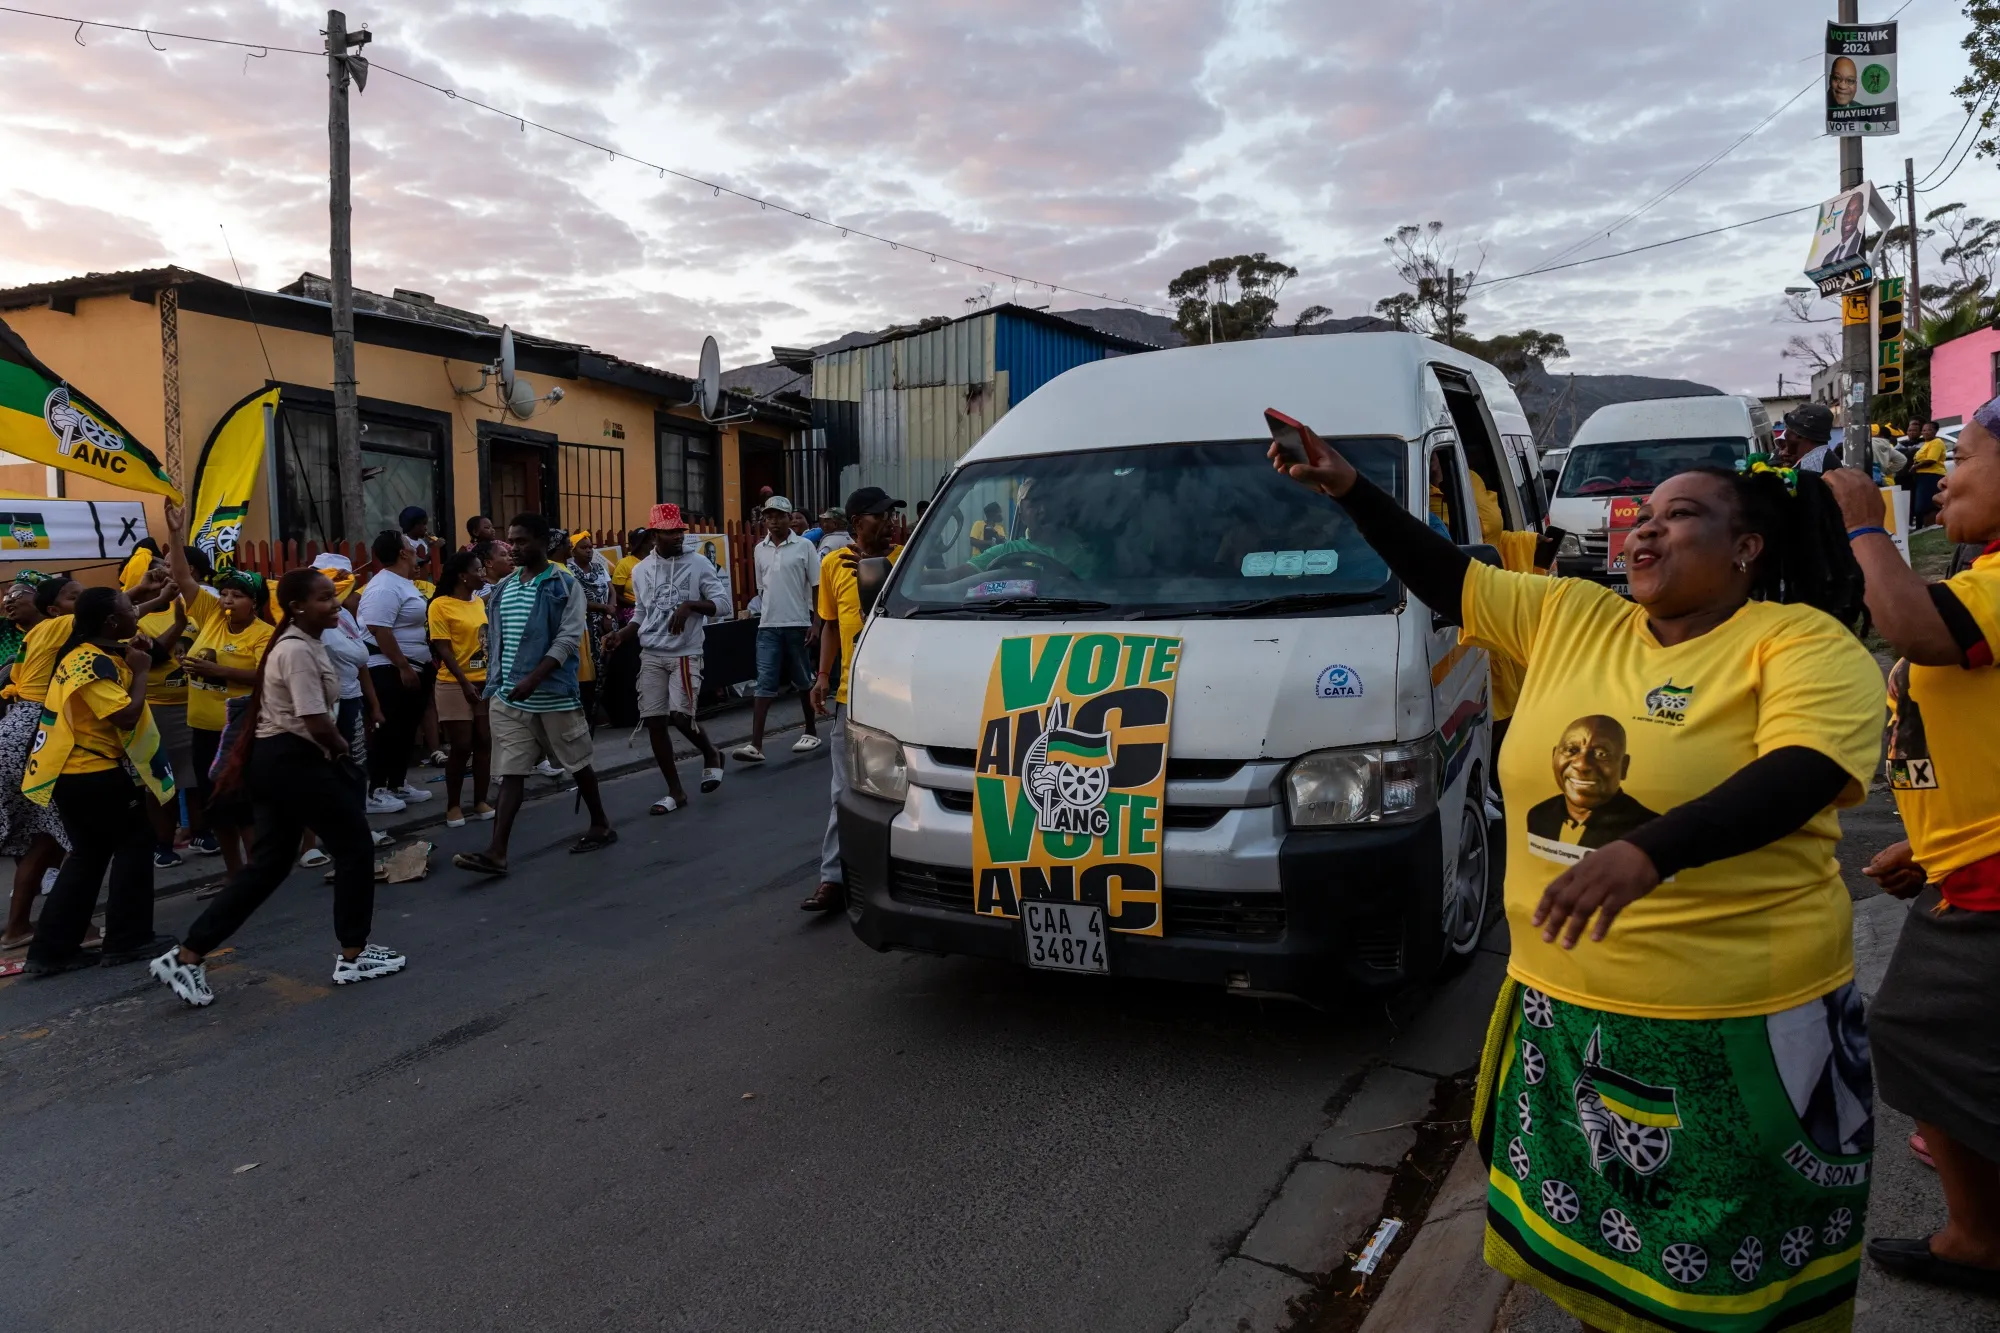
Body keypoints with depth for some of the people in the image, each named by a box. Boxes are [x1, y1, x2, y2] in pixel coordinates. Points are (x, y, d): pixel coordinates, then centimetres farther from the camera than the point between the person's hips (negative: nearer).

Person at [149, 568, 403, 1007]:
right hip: (294, 762, -10)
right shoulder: (299, 651, -19)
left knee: (269, 863, 13)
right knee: (354, 846, 3)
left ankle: (186, 957, 14)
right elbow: (318, 724, -24)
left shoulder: (299, 643, 14)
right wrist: (341, 749, -5)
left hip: (274, 759, 10)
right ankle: (353, 956, 13)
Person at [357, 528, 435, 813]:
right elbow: (380, 631, -25)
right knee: (387, 732, -6)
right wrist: (403, 667, -25)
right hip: (390, 671, -10)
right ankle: (375, 791, 0)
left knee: (405, 731, 15)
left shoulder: (403, 583, 14)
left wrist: (426, 661, 22)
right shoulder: (384, 587, -18)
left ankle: (397, 785, 23)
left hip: (412, 669, 10)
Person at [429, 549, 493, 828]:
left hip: (486, 682, 6)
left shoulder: (479, 602, 10)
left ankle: (480, 801, 16)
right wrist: (465, 683, -17)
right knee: (462, 746, -2)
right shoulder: (441, 605, -9)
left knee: (484, 742, 6)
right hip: (456, 685, -5)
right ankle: (452, 805, 11)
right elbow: (443, 650, -12)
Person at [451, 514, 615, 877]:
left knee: (577, 763, 9)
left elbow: (569, 639, -16)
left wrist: (533, 679, -25)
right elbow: (495, 643, 18)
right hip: (507, 699, 5)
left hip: (554, 697, -5)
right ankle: (497, 852, -4)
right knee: (510, 772, 0)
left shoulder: (565, 585, -7)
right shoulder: (503, 588, 12)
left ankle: (600, 825, 28)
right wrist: (491, 691, 15)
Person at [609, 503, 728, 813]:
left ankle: (711, 754, 18)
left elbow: (722, 600, -6)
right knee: (653, 721, 2)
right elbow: (642, 615, 18)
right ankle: (675, 791, 14)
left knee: (681, 715, -15)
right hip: (651, 655, 4)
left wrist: (689, 605, -20)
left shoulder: (698, 563, -3)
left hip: (685, 653, -4)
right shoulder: (641, 570, 9)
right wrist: (621, 635, 1)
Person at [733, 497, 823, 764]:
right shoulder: (760, 550, 9)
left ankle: (811, 732, 26)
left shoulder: (804, 546, -3)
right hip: (768, 627, 3)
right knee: (765, 684, -4)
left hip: (798, 624, -3)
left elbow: (816, 587, -3)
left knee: (803, 681, 9)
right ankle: (755, 744, -9)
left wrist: (816, 624, -8)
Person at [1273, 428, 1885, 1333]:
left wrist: (1648, 852, -38)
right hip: (1560, 1013, 5)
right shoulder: (1570, 617, 6)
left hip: (1736, 1034, -5)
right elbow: (1445, 581, 10)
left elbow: (1802, 776, -24)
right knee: (1584, 1254, 20)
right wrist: (1348, 488, -1)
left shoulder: (1806, 644, -8)